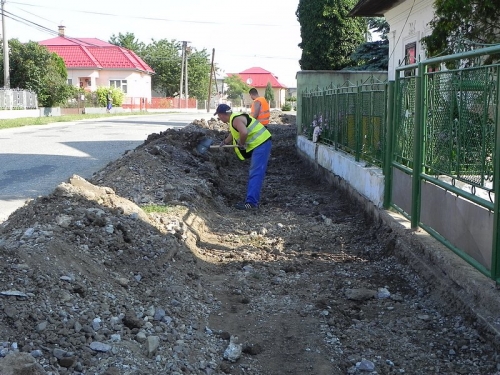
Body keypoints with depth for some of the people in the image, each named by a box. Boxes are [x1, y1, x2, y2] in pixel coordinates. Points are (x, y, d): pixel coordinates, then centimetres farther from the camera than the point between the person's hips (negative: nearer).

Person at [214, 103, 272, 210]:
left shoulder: (236, 119, -17)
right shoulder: (233, 119, 15)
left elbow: (244, 132, -36)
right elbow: (233, 134, 36)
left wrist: (241, 143, -17)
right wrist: (225, 142, 52)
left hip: (261, 144, -11)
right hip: (258, 145, 11)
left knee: (255, 174, -16)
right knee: (253, 174, 18)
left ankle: (251, 203, -21)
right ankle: (250, 200, 26)